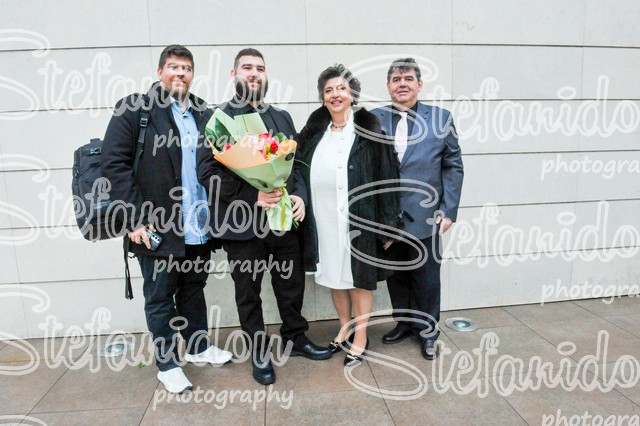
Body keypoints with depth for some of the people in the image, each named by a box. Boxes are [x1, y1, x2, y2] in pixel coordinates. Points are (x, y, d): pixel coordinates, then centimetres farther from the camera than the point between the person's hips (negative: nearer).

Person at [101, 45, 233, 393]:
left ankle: (198, 347, 39)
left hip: (199, 227, 5)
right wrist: (134, 218, -16)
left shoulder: (205, 115, 9)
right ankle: (167, 364, 27)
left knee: (194, 288, 20)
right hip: (158, 227, -4)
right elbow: (114, 162, -11)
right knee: (160, 297, 10)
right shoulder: (134, 109, -5)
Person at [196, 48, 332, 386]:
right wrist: (252, 196, -19)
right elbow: (207, 172, -10)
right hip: (241, 222, -3)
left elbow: (297, 164, 11)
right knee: (248, 293, 11)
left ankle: (296, 338, 37)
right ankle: (260, 354, 31)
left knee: (291, 284, 14)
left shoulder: (282, 117, 12)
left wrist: (300, 196, -8)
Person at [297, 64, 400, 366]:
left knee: (359, 277, 8)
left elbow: (386, 178, -7)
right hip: (324, 220, 5)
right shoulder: (314, 131, 8)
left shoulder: (369, 131, -5)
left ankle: (360, 338, 25)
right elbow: (301, 172, 11)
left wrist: (387, 224, -9)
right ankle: (345, 328, 36)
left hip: (357, 219, -4)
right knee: (334, 275, 16)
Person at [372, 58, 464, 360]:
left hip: (424, 216, -1)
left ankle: (427, 331, 31)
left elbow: (453, 166, 2)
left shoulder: (440, 118, 2)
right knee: (395, 276, 15)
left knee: (426, 278, 10)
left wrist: (448, 210, -5)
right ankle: (404, 322, 36)